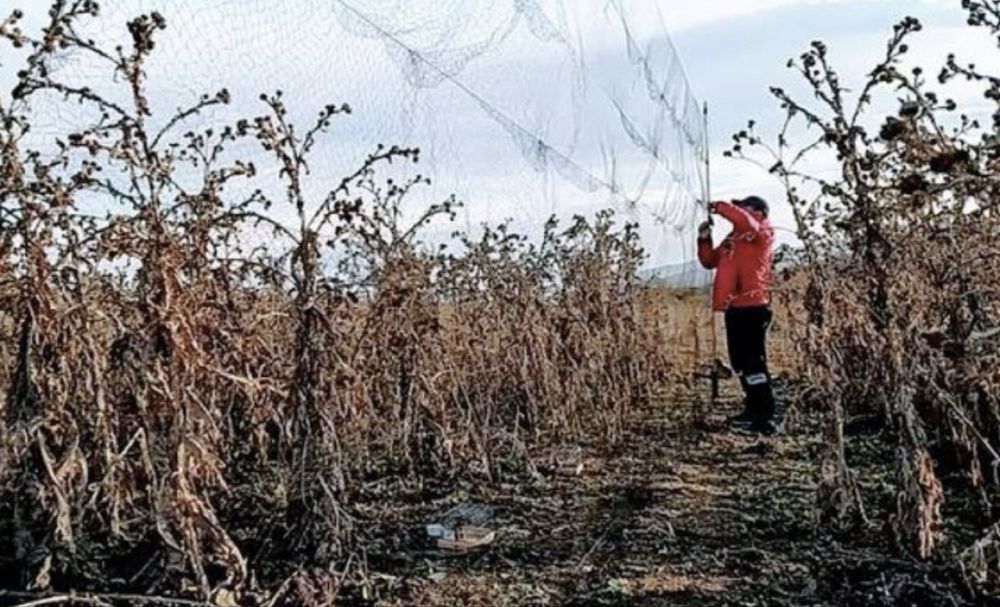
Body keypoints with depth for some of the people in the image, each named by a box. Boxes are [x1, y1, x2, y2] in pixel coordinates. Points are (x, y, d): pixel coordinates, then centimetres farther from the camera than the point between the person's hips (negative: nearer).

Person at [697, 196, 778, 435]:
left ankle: (765, 417, -9)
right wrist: (704, 239, 9)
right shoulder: (733, 239, 21)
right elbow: (710, 261, 24)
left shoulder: (763, 233, -1)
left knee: (753, 362, -12)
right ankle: (754, 410, 23)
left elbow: (743, 221, -23)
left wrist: (720, 207, -10)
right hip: (734, 307, 9)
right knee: (740, 362, 13)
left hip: (752, 306, -9)